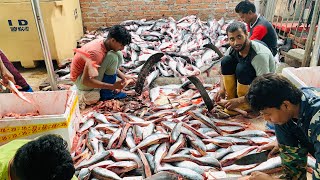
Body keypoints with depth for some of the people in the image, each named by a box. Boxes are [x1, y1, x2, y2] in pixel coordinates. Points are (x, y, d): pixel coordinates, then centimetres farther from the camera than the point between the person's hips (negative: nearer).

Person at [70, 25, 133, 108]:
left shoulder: (104, 43, -6)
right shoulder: (96, 52, -32)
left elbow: (112, 66, 10)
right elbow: (86, 81, -32)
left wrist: (124, 77, -3)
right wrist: (113, 86, -32)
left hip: (91, 73, 9)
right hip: (81, 80, -8)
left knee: (119, 55, 0)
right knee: (112, 57, -26)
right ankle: (107, 93, -10)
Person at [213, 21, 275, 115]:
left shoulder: (260, 55, -31)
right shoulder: (232, 49, -13)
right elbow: (224, 69, 2)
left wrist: (239, 101, -35)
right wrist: (222, 89, -15)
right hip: (245, 85, 6)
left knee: (242, 68, -33)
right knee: (226, 61, -14)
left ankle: (244, 105, -14)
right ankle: (231, 99, -6)